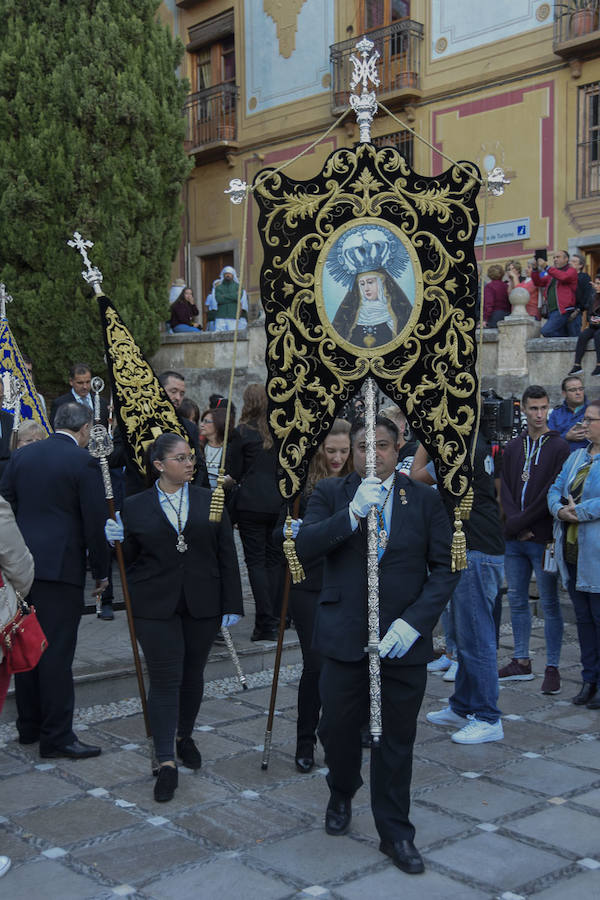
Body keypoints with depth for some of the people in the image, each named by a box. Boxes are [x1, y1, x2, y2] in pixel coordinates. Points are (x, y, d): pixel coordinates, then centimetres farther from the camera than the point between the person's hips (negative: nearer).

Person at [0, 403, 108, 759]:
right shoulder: (84, 463, -9)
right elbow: (95, 524, -9)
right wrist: (101, 571, 1)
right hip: (62, 566, -6)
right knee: (57, 650, -3)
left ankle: (29, 725, 25)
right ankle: (56, 736, 1)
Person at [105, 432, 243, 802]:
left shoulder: (210, 501, 5)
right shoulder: (135, 507, 2)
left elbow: (227, 556, 4)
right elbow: (129, 560, 7)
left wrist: (232, 604, 0)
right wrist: (118, 539, -14)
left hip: (202, 606, 2)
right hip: (155, 608, -2)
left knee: (192, 674, 14)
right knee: (165, 679, -4)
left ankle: (185, 737, 36)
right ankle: (166, 762, -1)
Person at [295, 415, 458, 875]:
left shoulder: (425, 499, 2)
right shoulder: (330, 493, 2)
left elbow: (444, 567, -1)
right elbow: (305, 545, -12)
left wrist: (414, 621, -13)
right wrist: (352, 513, -25)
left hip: (404, 641, 0)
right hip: (345, 636, 0)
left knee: (397, 740, 8)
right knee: (338, 729, 10)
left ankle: (396, 833, 25)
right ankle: (342, 795, 42)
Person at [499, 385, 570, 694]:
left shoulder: (559, 447, -5)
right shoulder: (513, 447, 12)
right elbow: (505, 489, 7)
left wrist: (519, 523, -13)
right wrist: (514, 524, -8)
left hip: (543, 538, -5)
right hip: (514, 540, 5)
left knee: (549, 604, 0)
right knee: (517, 601, 11)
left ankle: (552, 668, 7)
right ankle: (521, 663, 22)